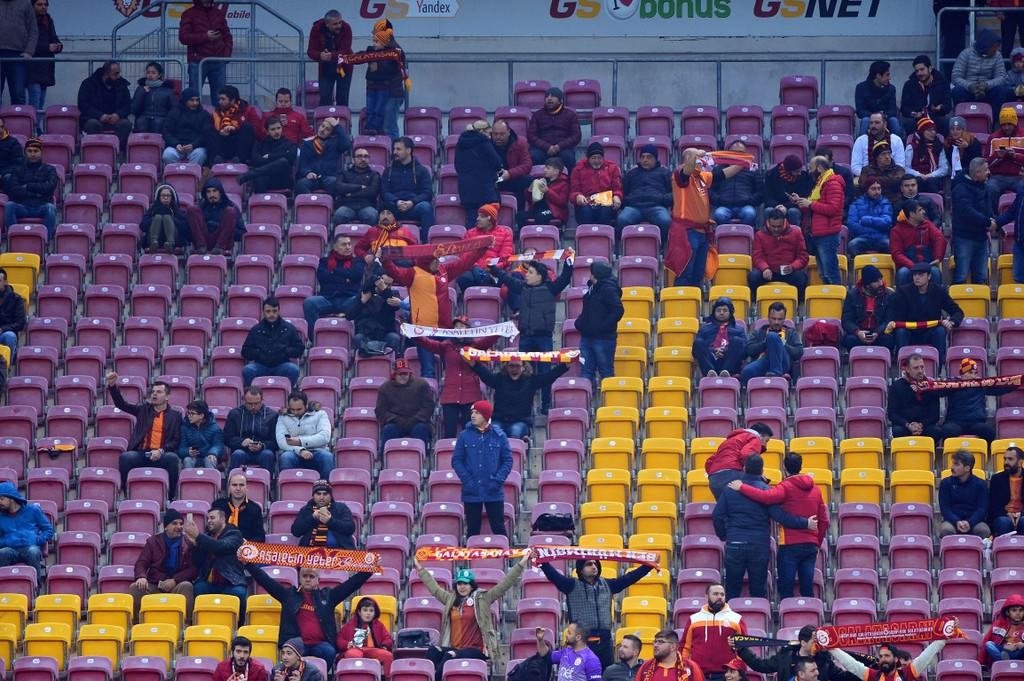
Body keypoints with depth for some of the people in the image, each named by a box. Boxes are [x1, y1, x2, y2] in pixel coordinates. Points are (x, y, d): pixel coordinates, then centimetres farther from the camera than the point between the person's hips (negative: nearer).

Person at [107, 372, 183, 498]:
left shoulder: (175, 415, 13)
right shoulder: (144, 409, 19)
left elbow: (176, 440, 5)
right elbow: (122, 404, 9)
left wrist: (161, 451, -13)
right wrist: (112, 386, -7)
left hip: (162, 455, -1)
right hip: (141, 454, 1)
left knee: (172, 458, -34)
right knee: (125, 457, -30)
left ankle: (170, 498, -24)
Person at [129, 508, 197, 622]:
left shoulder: (189, 543, 8)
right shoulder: (153, 541, 14)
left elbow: (193, 569, -1)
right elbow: (141, 563, 7)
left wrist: (175, 581, -16)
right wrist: (141, 577, -18)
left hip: (177, 585, -1)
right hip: (154, 586, 1)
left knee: (187, 586, -34)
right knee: (134, 588, -26)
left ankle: (186, 622, -32)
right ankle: (134, 622, -16)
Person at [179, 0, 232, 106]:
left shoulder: (218, 13, 15)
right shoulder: (189, 14, 2)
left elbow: (227, 36, 19)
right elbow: (183, 37, -7)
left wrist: (227, 53, 2)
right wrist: (205, 37, -14)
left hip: (218, 63, 4)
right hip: (198, 62, -4)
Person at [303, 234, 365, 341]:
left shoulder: (357, 261, 20)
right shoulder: (325, 261, 21)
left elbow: (357, 274, -2)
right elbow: (322, 276, 2)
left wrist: (334, 272, 4)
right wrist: (345, 278, 1)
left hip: (349, 299, -1)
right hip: (328, 299, 1)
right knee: (309, 302, -30)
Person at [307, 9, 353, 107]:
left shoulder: (346, 28, -21)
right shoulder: (317, 28, -17)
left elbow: (345, 51, -27)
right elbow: (310, 51, -18)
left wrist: (332, 56, -46)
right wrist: (320, 56, -42)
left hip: (343, 68, -1)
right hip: (325, 68, 1)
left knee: (342, 100, 2)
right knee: (324, 98, -3)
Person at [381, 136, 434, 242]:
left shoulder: (421, 170, 15)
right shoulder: (389, 170, 20)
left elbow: (428, 193, 4)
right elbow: (384, 193, 8)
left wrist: (412, 202, -15)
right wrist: (397, 202, -14)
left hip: (414, 207, -1)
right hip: (394, 208, 1)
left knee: (426, 207, -35)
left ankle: (426, 244, -35)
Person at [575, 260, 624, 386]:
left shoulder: (608, 289, -14)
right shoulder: (593, 287, 14)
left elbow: (618, 310, -21)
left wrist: (603, 327, -21)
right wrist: (580, 323, 11)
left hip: (603, 338, -9)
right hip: (587, 336, 9)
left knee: (606, 371, -2)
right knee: (587, 371, 10)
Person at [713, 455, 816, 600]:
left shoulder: (730, 489, 2)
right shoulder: (765, 490, -5)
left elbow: (717, 516, 2)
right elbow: (780, 516, -12)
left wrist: (723, 536, 17)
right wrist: (805, 523, -5)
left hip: (734, 544, 1)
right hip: (760, 546, -1)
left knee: (732, 590, 9)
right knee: (759, 591, 6)